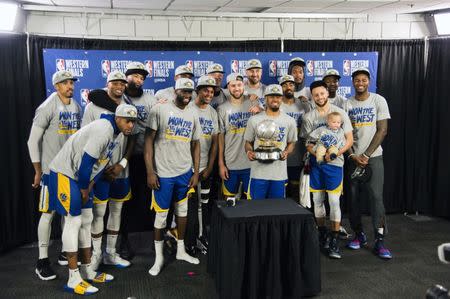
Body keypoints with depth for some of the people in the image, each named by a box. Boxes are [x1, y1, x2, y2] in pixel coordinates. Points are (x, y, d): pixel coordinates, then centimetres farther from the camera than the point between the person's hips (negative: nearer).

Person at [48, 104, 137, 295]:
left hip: (80, 176, 10)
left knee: (86, 220, 12)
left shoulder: (115, 132, 5)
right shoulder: (104, 130, -26)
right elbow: (86, 161, -25)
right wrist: (84, 189, -12)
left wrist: (90, 184, 4)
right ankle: (73, 280, -1)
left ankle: (87, 271, 22)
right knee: (74, 222, -8)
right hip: (65, 174, -10)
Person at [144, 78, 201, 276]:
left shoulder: (193, 115, 6)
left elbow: (196, 144, 11)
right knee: (161, 214, 4)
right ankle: (159, 257, 20)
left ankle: (181, 250, 33)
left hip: (185, 172, 5)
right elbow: (148, 141, -9)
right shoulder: (160, 110, -9)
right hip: (163, 173, -4)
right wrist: (150, 172, -13)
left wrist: (196, 172, 6)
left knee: (182, 210, 16)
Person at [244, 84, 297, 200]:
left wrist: (286, 152, -9)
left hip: (279, 174, 1)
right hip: (258, 173, -1)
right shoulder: (254, 120, 1)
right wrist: (249, 151, -13)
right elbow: (248, 142, 8)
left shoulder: (289, 121, 4)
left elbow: (292, 143, 12)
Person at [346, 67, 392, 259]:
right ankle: (359, 235, 19)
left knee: (376, 196, -8)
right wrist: (353, 156, -8)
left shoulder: (378, 101, 0)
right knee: (353, 197, 5)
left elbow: (382, 130, -5)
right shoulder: (347, 104, 6)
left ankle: (379, 241, -3)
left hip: (373, 156, -2)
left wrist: (365, 155, -10)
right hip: (352, 157, 3)